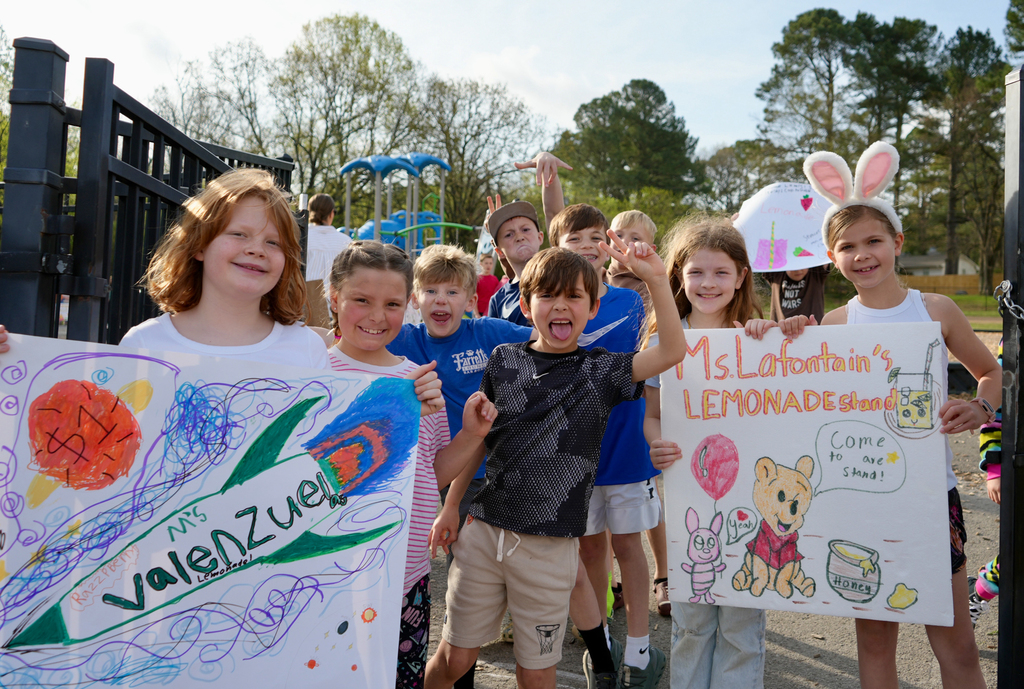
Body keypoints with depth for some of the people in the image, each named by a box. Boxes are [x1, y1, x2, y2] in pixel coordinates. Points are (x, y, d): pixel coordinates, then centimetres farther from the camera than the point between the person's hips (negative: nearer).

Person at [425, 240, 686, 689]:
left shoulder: (600, 372, -1)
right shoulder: (504, 360, 4)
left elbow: (672, 352, -14)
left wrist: (656, 279, -23)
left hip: (551, 546, -1)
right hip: (483, 531, 2)